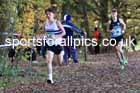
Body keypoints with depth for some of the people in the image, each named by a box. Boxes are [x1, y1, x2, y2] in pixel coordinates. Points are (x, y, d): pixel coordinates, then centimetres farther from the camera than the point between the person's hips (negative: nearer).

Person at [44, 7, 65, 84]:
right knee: (49, 61, -15)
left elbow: (64, 32, -12)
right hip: (49, 44, 3)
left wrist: (56, 37, -23)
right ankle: (50, 78, -16)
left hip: (57, 44, -3)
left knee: (60, 63, 9)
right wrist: (46, 37, 0)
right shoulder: (46, 23, 3)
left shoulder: (57, 22, -11)